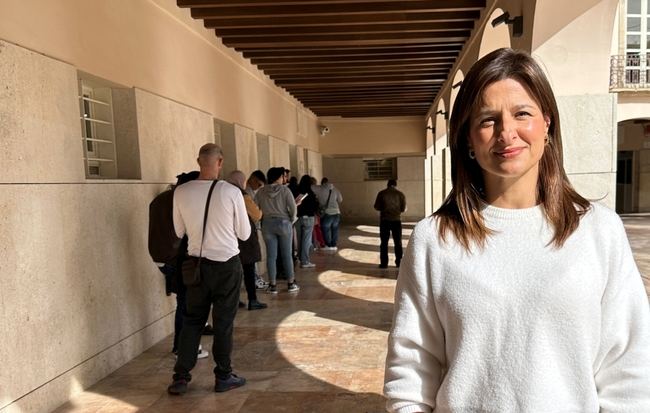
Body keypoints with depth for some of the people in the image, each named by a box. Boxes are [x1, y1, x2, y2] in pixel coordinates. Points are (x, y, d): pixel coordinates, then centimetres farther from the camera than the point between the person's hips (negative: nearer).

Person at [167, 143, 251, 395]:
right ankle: (223, 377, 23)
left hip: (197, 263, 3)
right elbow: (244, 234, -5)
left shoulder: (181, 192, -6)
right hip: (227, 264, -3)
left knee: (192, 319, 16)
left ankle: (180, 377, 20)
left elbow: (179, 232, 5)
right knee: (223, 321, 9)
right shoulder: (231, 192, -15)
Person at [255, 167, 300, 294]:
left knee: (271, 255, 6)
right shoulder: (284, 190, -7)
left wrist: (263, 217, 8)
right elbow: (292, 207, -11)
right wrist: (292, 220, 4)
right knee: (287, 255, 7)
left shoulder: (261, 192, 0)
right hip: (283, 223, -2)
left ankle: (272, 285, 10)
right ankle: (291, 283, 15)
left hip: (267, 224, 2)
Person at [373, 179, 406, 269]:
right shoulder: (400, 194, 0)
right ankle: (399, 262, 11)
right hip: (396, 220, 1)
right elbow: (403, 208, -1)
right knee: (398, 242, 10)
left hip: (384, 220, -1)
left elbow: (376, 207, -2)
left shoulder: (382, 193, -2)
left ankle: (384, 263, 2)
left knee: (384, 242, 5)